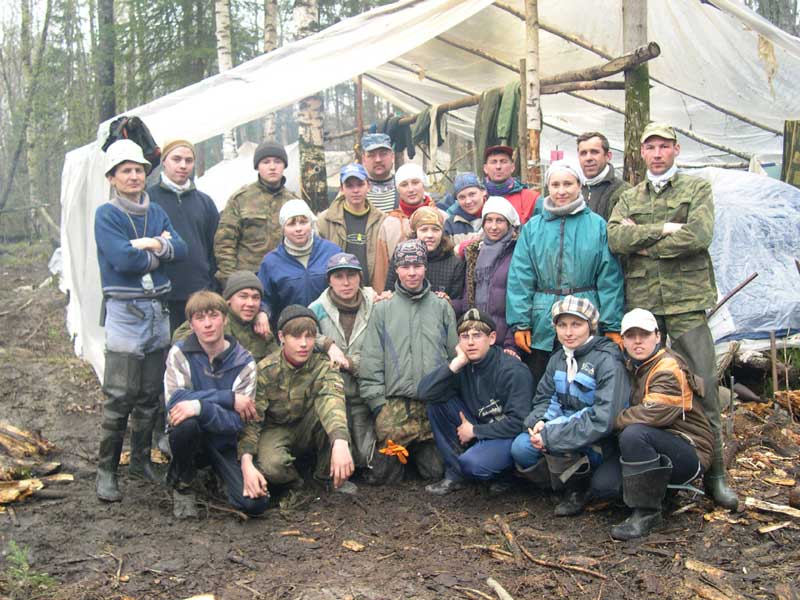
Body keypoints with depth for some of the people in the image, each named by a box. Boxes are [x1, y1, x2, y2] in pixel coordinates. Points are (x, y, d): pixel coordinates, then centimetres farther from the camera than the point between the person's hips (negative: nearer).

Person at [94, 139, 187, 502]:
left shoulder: (156, 212, 12)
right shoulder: (106, 214, -4)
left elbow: (180, 250, 0)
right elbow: (123, 260, -17)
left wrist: (151, 245, -15)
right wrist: (158, 253, -4)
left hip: (157, 309, 6)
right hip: (125, 311, -6)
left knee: (150, 396, 12)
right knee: (120, 397, -7)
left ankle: (141, 460, 24)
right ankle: (106, 470, 3)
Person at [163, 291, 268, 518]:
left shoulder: (244, 362, -10)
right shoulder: (180, 353, -8)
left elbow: (238, 421, -17)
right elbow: (174, 400, -23)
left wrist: (200, 407, -34)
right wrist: (229, 398, -25)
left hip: (225, 442, 0)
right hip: (191, 438, 0)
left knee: (254, 503, -20)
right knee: (186, 422, -35)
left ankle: (221, 475, 15)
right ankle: (181, 485, -6)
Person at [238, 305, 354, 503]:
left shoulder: (323, 366, -17)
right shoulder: (265, 371, -17)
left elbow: (331, 398, -37)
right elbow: (251, 420, -21)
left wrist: (340, 442, -58)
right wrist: (246, 464, -39)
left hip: (309, 429, 1)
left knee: (331, 407, -31)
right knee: (271, 465, -36)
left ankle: (327, 476, -11)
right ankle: (294, 485, 0)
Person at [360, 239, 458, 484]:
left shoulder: (442, 307, 11)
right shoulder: (383, 310, 9)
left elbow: (456, 355, 10)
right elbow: (370, 364, 5)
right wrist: (378, 402, -3)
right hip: (395, 402, -1)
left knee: (435, 471, -1)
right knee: (382, 475, -4)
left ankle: (419, 450, 26)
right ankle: (399, 456, 24)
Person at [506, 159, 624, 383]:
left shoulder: (597, 225, 1)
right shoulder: (533, 227, 5)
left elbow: (609, 279, -1)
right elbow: (519, 278, 1)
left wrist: (612, 326, -5)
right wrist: (520, 323, -6)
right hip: (542, 325, 1)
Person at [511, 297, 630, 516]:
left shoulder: (608, 362, -16)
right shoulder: (558, 359, 7)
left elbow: (603, 419, -25)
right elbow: (544, 398, 11)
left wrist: (550, 436, -26)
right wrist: (540, 421, -15)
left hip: (601, 443, -6)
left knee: (555, 441, -32)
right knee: (521, 447, -17)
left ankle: (578, 489, -4)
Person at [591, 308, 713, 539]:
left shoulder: (669, 367, -15)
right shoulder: (631, 368, 11)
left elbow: (656, 412, -29)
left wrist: (615, 421, -16)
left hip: (690, 454, -7)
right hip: (656, 449, 7)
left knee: (634, 433, -36)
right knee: (602, 485, -16)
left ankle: (647, 512, -21)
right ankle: (657, 487, 10)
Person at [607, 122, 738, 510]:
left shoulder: (697, 189, 7)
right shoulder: (629, 198, 16)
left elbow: (699, 235, -11)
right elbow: (615, 238, -3)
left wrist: (643, 243, -5)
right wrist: (664, 229, -12)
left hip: (686, 301, -3)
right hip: (641, 302, 3)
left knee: (702, 386, -4)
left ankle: (714, 474, 8)